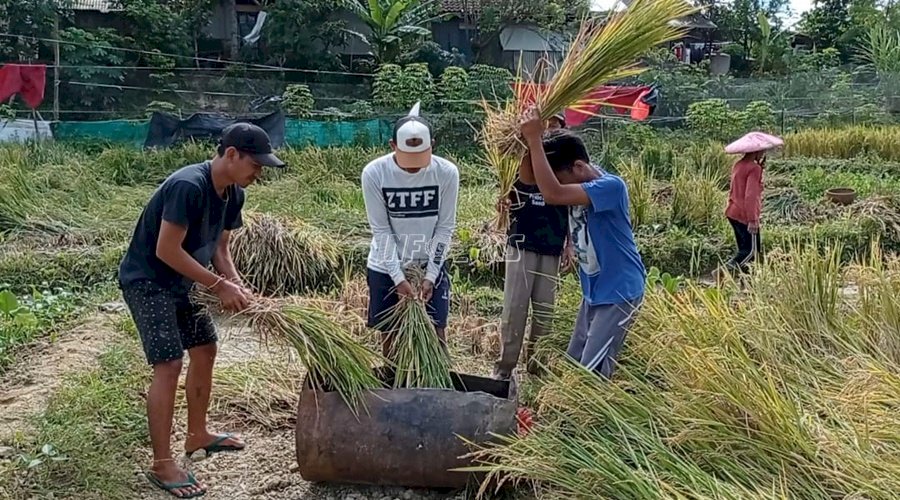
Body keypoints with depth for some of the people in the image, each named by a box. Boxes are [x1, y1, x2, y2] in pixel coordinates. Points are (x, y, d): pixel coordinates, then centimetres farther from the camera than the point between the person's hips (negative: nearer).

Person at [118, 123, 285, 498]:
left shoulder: (233, 194, -1)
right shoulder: (188, 186, -29)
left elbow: (219, 249, 7)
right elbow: (167, 250, -29)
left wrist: (236, 286, -10)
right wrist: (220, 286, -25)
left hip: (179, 281, 9)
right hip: (146, 281, -9)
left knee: (205, 349, 14)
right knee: (169, 365, -12)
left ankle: (197, 435, 32)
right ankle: (161, 464, -2)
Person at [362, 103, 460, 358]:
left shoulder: (447, 173, -16)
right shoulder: (374, 173, -18)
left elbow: (445, 228, -10)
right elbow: (381, 230, -14)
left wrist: (430, 276, -15)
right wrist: (398, 277, -19)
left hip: (430, 265, 0)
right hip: (385, 267, 0)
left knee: (436, 332, 0)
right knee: (389, 333, 8)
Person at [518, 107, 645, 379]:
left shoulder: (611, 186, -27)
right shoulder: (579, 185, 1)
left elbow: (553, 194, -39)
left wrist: (534, 140, -35)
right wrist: (529, 142, -16)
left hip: (619, 292, -9)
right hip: (593, 291, 9)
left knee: (593, 371, -9)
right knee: (573, 363, 15)